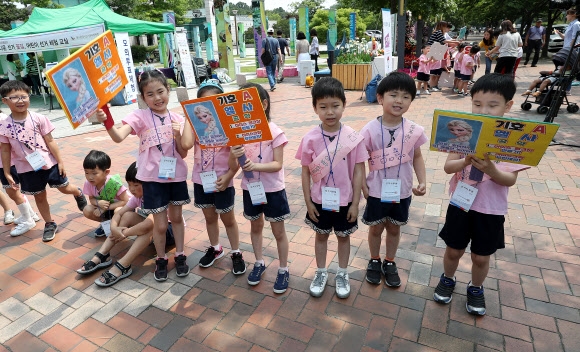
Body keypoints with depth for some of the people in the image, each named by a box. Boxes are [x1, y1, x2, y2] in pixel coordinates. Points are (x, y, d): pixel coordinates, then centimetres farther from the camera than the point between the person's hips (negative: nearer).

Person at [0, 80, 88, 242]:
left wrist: (60, 161, -6)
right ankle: (50, 224, 29)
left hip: (49, 163, -1)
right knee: (39, 197, 13)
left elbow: (50, 142, -7)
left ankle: (79, 194, 45)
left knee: (65, 188, 10)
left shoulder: (39, 119, -9)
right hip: (27, 168, 1)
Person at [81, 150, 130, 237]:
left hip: (120, 206, -6)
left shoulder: (114, 183, -32)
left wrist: (106, 207, -28)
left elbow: (126, 201, -27)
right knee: (87, 211, -18)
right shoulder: (88, 183, -17)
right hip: (103, 207, 6)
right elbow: (91, 199, -1)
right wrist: (98, 203, -25)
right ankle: (106, 222, 6)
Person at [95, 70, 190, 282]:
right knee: (160, 224, 5)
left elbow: (183, 154, -2)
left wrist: (178, 137, -20)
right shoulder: (140, 116, -8)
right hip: (152, 177, -2)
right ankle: (161, 259, 29)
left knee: (176, 217, 17)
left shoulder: (178, 119, 0)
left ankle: (180, 256, 35)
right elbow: (118, 137, -25)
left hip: (176, 175, 3)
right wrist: (107, 123, -44)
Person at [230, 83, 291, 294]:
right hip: (250, 188, 4)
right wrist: (234, 156, -27)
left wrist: (256, 166, -33)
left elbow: (278, 164, -17)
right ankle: (259, 263, 42)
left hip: (273, 190, -4)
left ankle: (283, 270, 29)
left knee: (278, 232, 10)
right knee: (256, 227, 22)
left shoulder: (275, 132, -15)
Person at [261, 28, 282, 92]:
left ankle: (272, 85, -18)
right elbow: (278, 50, -4)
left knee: (269, 72, -3)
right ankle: (273, 84, 20)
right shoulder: (276, 40, 3)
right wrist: (280, 58, -6)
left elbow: (263, 50, -8)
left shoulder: (264, 40, -4)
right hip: (275, 57, 3)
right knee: (273, 72, 16)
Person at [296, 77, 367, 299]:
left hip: (345, 200, 0)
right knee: (321, 236, 20)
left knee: (343, 236, 19)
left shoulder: (353, 138, -14)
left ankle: (342, 274, 42)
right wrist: (308, 201, -4)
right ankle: (321, 273, 42)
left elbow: (358, 171, -8)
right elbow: (305, 172, -5)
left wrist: (355, 203, -7)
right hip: (319, 200, 1)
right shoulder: (310, 139, -13)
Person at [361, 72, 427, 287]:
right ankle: (374, 261, 42)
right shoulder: (370, 130, -16)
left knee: (394, 228, 20)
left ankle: (390, 263, 42)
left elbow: (417, 157, 4)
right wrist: (362, 185, -13)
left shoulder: (414, 130, -9)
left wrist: (422, 181, -5)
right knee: (376, 228, 17)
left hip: (402, 191, 2)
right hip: (377, 191, -2)